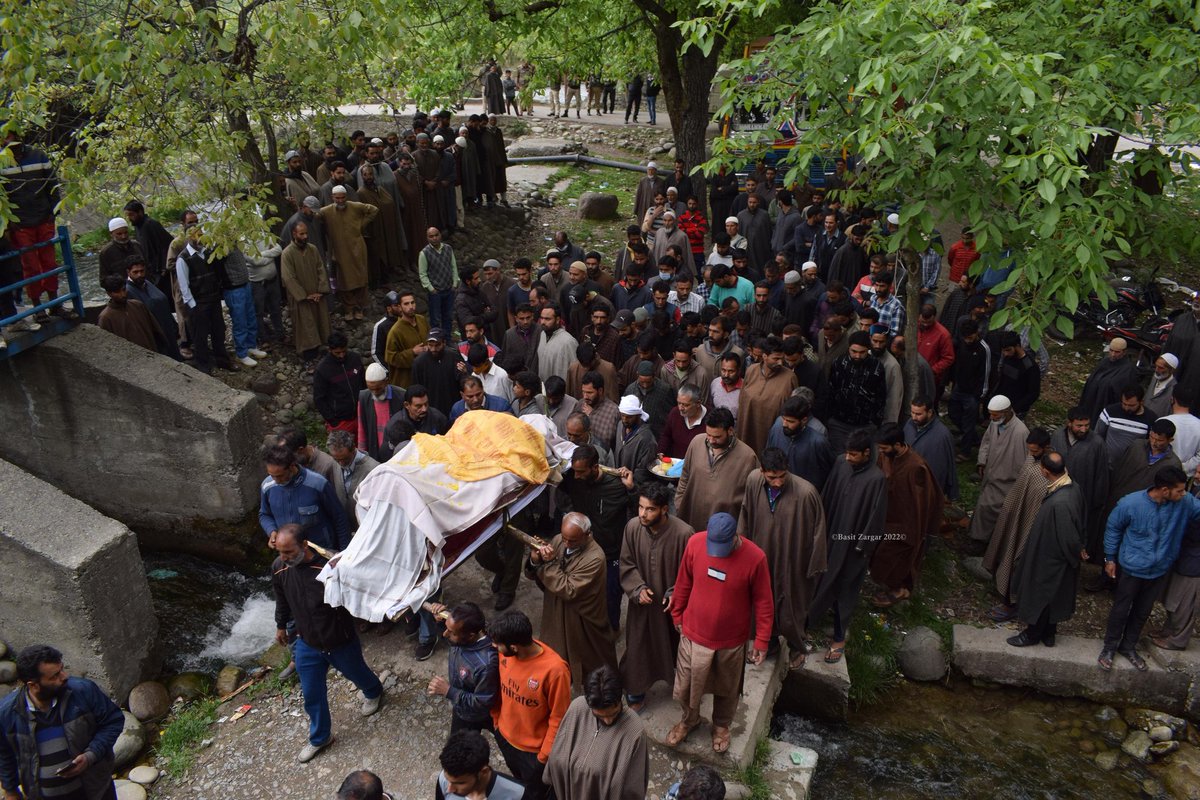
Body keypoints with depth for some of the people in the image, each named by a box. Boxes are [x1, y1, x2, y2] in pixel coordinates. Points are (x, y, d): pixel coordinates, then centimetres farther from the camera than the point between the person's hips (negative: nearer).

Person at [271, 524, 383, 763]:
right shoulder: (279, 568, -16)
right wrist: (281, 626, 19)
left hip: (341, 642, -3)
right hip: (307, 645, 3)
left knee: (357, 674, 25)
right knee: (312, 695, 15)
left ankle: (373, 693, 60)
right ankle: (319, 738, 41)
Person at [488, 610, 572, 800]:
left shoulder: (555, 670, -37)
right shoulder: (506, 652, -21)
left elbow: (558, 718, -23)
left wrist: (545, 755, -13)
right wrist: (496, 719, 10)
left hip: (534, 748, -5)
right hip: (504, 735, 5)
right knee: (518, 782, 32)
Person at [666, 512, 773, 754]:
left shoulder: (755, 557, -26)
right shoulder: (695, 543, -19)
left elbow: (763, 602, -13)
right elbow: (684, 582, -2)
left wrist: (762, 641, -8)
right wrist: (677, 615, 9)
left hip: (732, 640, -1)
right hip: (695, 634, 2)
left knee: (727, 689, 22)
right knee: (685, 687, 18)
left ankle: (721, 725, 51)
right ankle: (689, 719, 49)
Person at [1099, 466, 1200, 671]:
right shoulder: (1131, 504, -22)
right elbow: (1113, 528, -8)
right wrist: (1110, 558, -2)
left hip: (1159, 571, 4)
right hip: (1132, 569, -4)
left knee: (1143, 612, 20)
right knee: (1121, 610, 12)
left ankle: (1128, 647, 41)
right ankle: (1109, 648, 32)